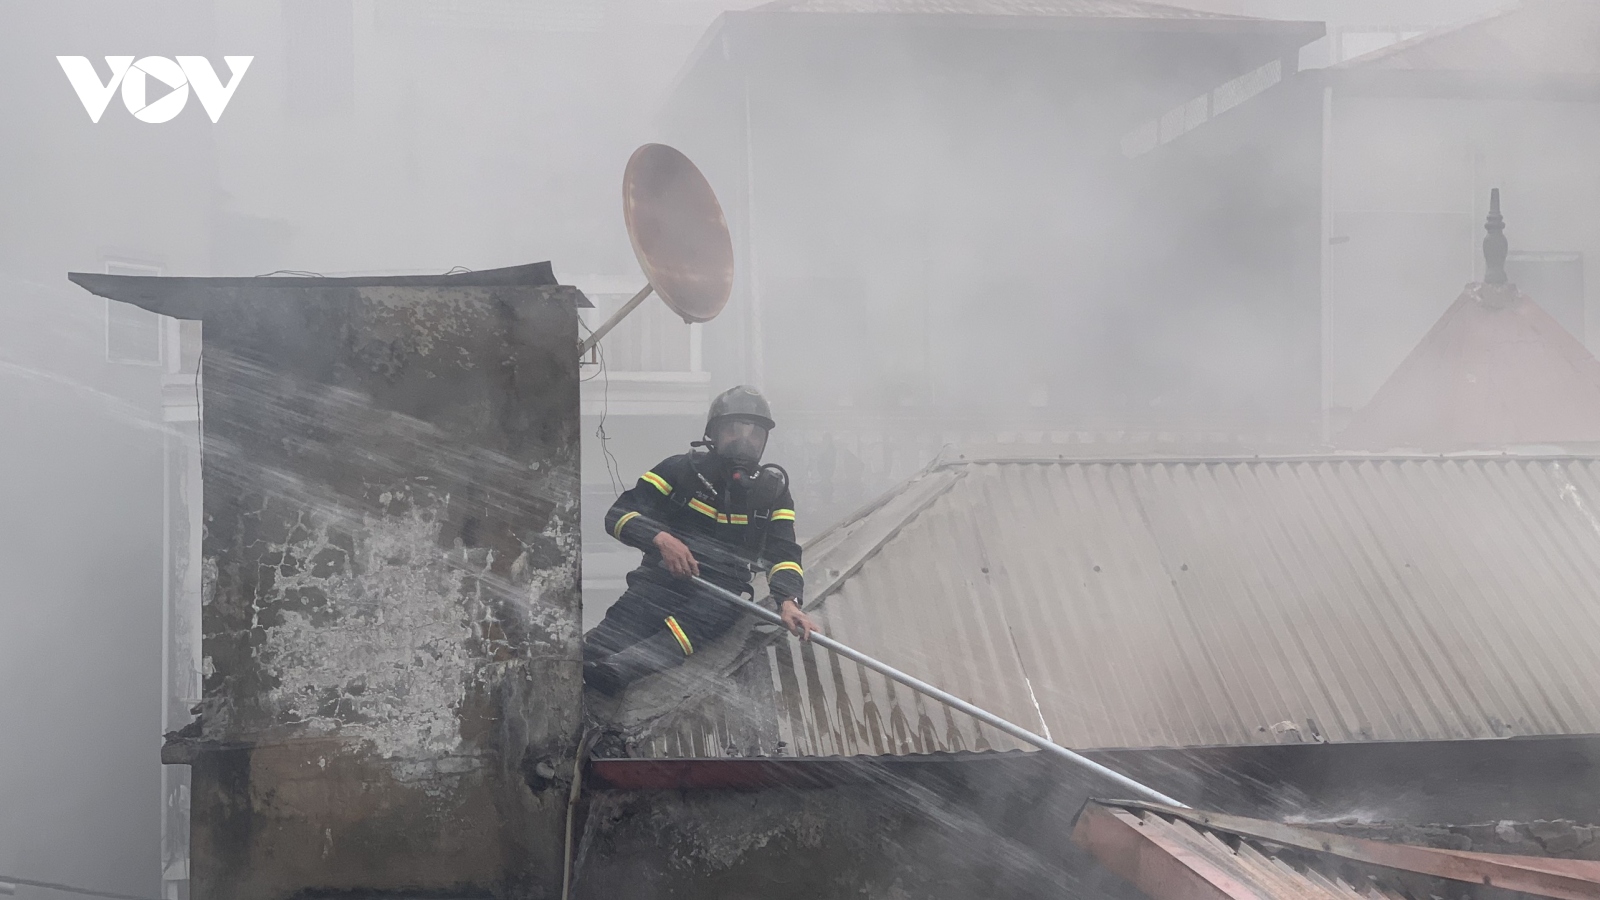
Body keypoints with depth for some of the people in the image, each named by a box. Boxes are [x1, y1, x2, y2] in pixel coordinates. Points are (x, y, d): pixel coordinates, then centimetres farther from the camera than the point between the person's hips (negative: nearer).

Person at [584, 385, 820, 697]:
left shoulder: (771, 490, 12)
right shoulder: (683, 469, 5)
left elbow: (784, 554, 4)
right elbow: (619, 515, -1)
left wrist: (788, 601, -18)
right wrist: (659, 538, -22)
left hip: (721, 592, -1)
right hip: (662, 577, 1)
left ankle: (609, 674, -64)